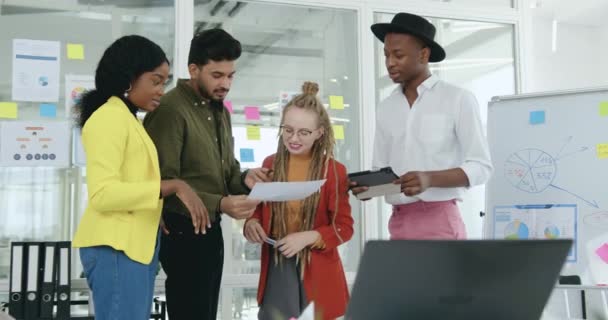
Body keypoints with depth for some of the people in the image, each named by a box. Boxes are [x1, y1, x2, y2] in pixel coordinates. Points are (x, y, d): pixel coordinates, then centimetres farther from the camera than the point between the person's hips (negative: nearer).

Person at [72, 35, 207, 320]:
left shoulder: (128, 120, 20)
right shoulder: (109, 116, -10)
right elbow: (102, 193, -20)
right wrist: (173, 187, -21)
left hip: (137, 244, 10)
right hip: (116, 247, -10)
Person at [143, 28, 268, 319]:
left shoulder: (220, 110, 14)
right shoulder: (170, 110, -16)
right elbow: (163, 183, -20)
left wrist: (243, 179, -4)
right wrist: (219, 204, -29)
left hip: (211, 229, 9)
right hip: (184, 232, -9)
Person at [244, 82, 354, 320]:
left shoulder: (334, 171, -7)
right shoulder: (270, 165, 3)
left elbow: (344, 227, -5)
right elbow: (259, 209, 13)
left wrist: (309, 237, -20)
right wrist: (251, 223, -10)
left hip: (318, 273, -2)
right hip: (276, 270, 3)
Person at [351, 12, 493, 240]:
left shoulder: (458, 99, -2)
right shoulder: (385, 109, 13)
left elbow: (481, 166, -5)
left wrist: (430, 179, -21)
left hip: (440, 222, -4)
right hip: (399, 223, 5)